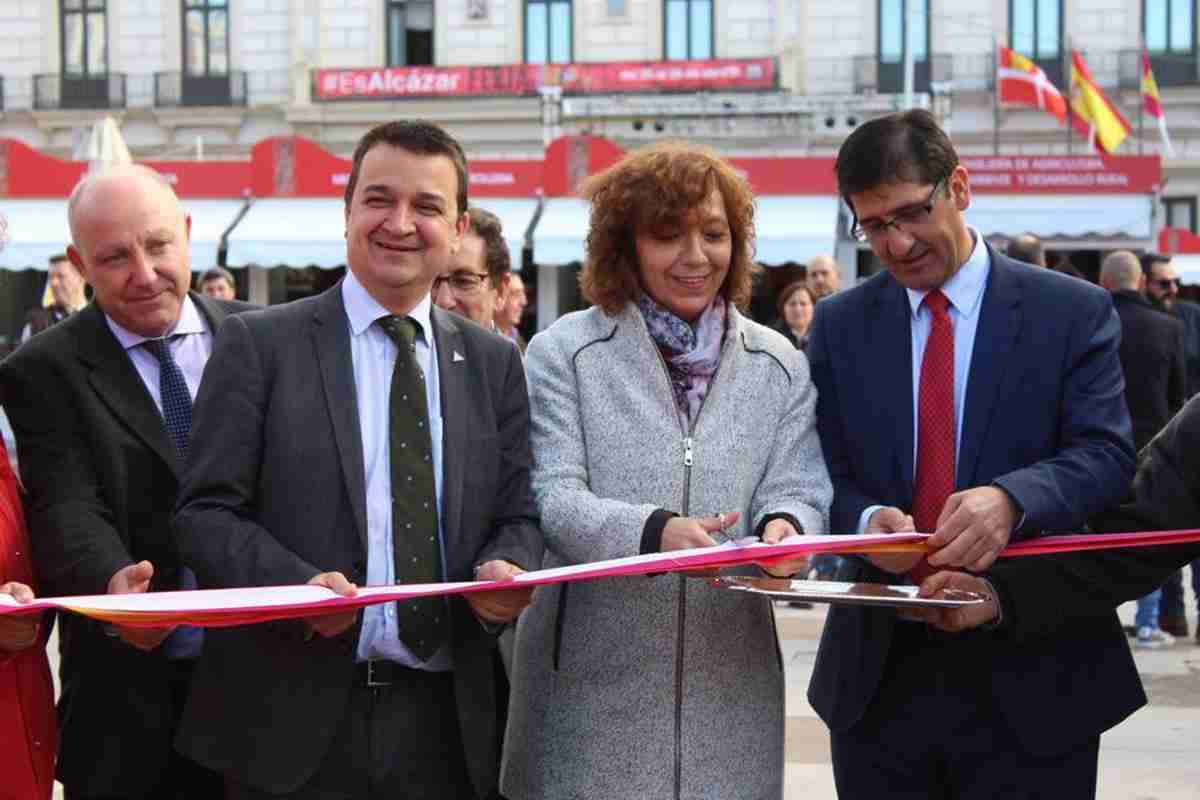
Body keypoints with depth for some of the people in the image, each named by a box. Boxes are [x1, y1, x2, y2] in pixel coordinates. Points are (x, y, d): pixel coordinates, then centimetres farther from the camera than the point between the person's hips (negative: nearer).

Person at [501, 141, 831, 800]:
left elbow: (796, 490, 5)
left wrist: (783, 527, -20)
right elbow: (551, 497, -8)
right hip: (593, 676, -2)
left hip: (730, 676, 3)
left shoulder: (779, 364, 11)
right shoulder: (564, 352, 0)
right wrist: (653, 532, -26)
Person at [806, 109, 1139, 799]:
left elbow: (1106, 457, -9)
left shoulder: (1074, 314, -1)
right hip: (878, 673, 3)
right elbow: (824, 474, 6)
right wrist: (866, 520, -18)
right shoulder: (840, 326, 8)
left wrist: (1012, 499, -29)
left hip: (1028, 678, -2)